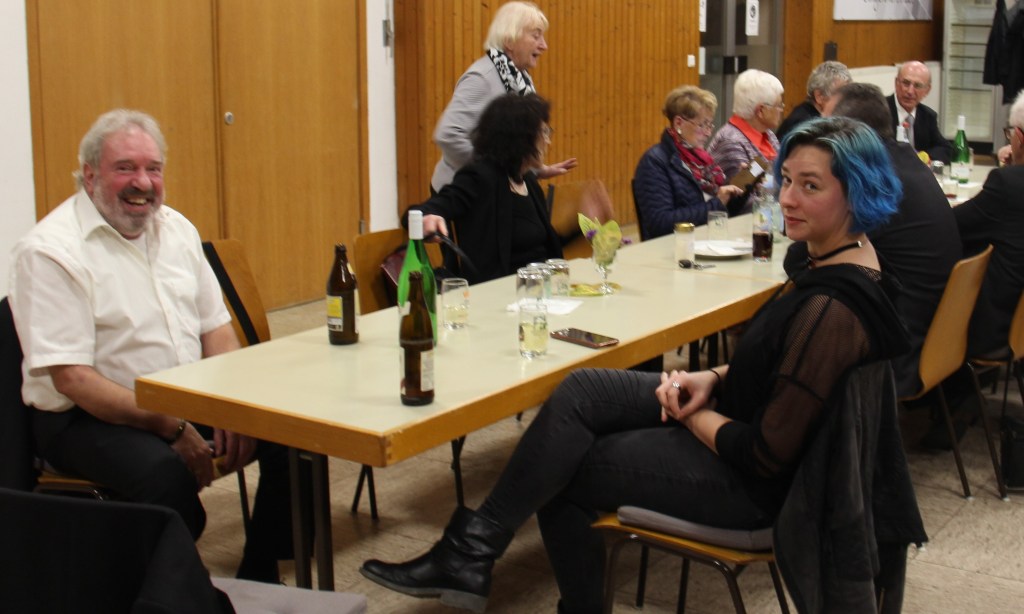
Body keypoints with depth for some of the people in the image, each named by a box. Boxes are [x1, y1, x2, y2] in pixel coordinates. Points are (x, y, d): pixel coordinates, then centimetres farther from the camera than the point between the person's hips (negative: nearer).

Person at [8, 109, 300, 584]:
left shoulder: (176, 229, 8)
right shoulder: (49, 252, -14)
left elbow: (215, 328, 11)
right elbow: (71, 378, -19)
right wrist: (172, 428, -23)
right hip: (87, 418, -7)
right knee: (166, 472, -35)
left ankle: (259, 579, 3)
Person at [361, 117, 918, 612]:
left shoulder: (834, 310, -29)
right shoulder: (831, 260, 1)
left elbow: (767, 453, -27)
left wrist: (695, 415, -9)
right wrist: (712, 379, -1)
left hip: (750, 483, -9)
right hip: (730, 414, 9)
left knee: (562, 474, -6)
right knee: (581, 390, -5)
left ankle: (471, 554, 18)